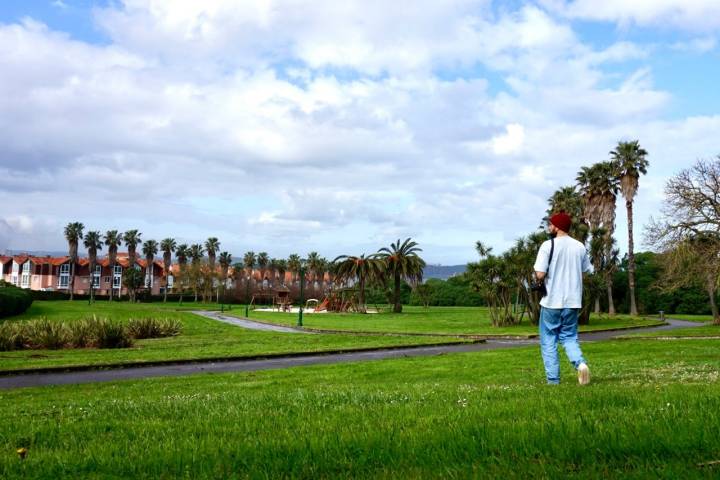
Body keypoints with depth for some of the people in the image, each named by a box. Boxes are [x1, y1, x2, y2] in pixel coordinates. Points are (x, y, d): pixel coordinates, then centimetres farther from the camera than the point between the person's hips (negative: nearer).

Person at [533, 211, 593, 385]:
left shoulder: (548, 245, -11)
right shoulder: (580, 247, 6)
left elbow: (540, 274, -17)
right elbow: (588, 271, 11)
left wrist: (539, 280, 5)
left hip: (552, 301, -4)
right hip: (573, 301, 4)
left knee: (548, 340, 7)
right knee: (569, 337, 16)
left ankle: (553, 380, 5)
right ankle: (580, 363, -10)